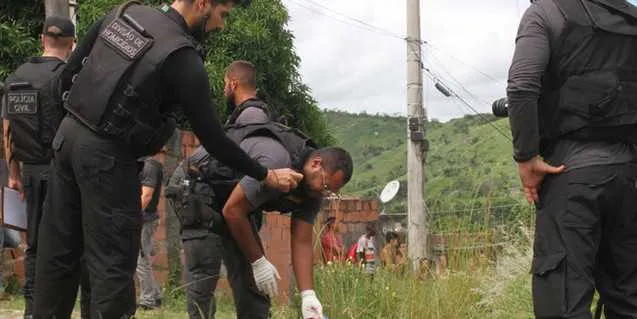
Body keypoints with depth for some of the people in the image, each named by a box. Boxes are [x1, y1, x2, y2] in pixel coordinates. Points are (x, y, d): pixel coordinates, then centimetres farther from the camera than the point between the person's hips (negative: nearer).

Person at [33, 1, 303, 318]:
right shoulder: (183, 60, -15)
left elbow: (69, 73, 10)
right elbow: (212, 138, -10)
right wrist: (267, 176, 0)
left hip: (68, 134, 7)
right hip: (106, 153, -7)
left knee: (58, 249, 15)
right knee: (113, 261, -1)